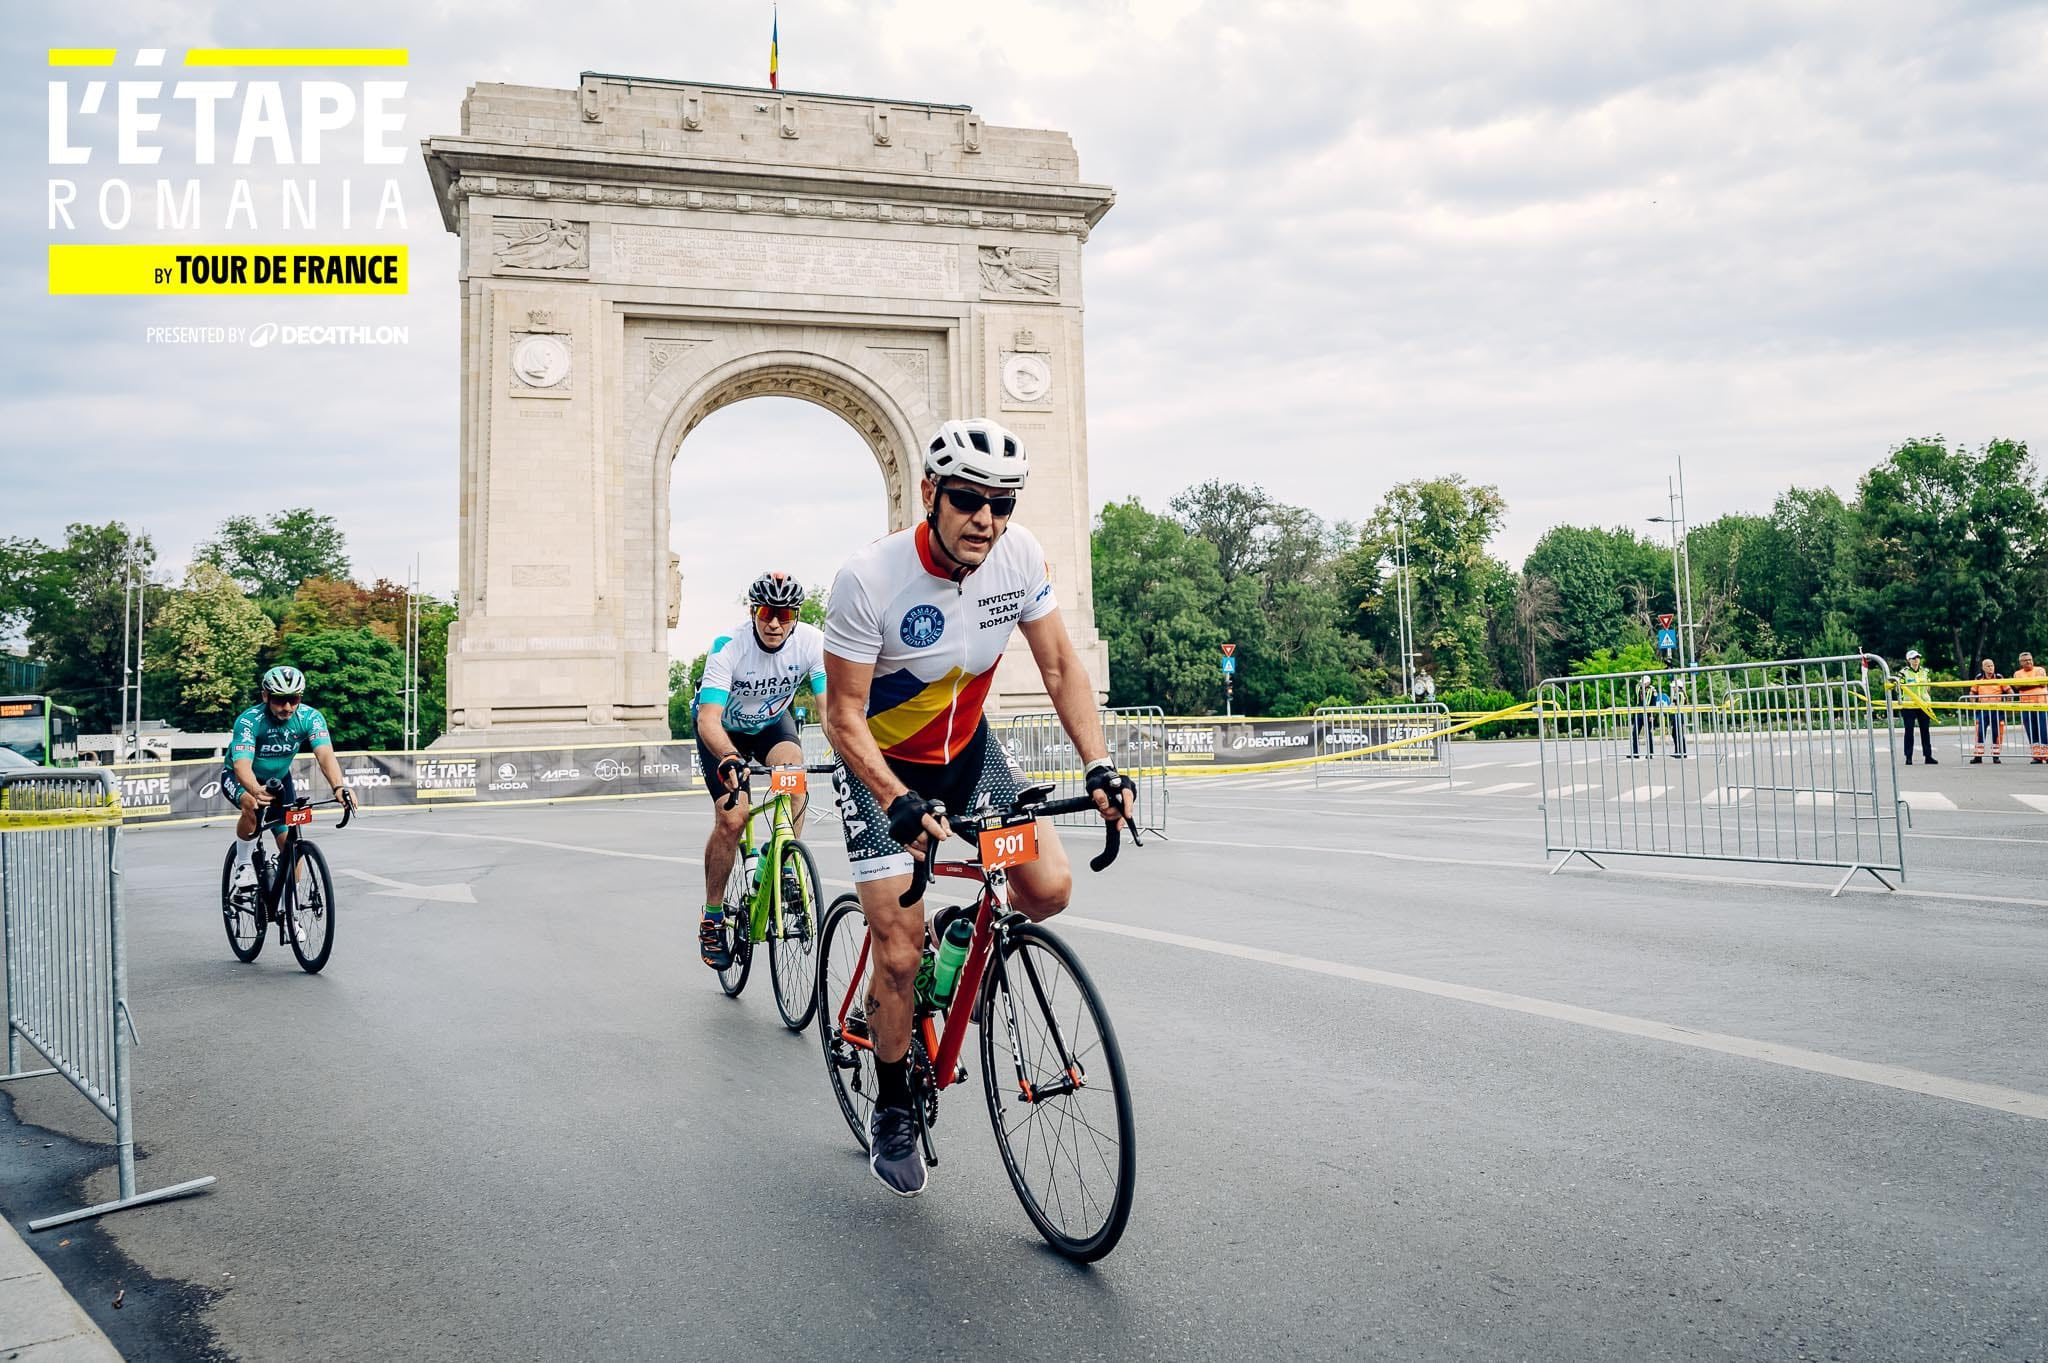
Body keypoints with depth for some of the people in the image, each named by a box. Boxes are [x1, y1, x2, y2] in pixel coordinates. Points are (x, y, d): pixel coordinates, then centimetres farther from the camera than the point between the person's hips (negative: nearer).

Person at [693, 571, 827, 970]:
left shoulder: (811, 642, -27)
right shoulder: (728, 648, -33)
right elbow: (708, 717, -42)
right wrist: (729, 758, -61)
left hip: (773, 722, 2)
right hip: (724, 728, -2)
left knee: (792, 766, -32)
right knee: (732, 817, -17)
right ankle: (712, 919, 2)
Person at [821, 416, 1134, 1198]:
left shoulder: (1019, 554, -16)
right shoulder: (869, 580, -29)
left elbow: (1059, 664, -8)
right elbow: (843, 713, -24)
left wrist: (1099, 766, -20)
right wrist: (899, 804, -39)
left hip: (966, 748, 4)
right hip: (879, 765, -4)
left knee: (1050, 889, -12)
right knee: (902, 952, -8)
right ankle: (893, 1113, 15)